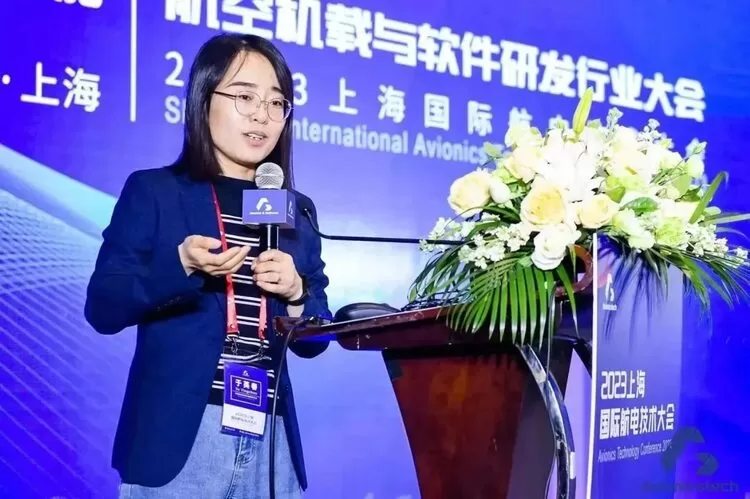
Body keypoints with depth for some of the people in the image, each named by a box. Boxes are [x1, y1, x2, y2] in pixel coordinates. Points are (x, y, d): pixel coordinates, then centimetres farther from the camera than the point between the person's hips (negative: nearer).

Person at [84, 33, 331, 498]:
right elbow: (102, 309, -5)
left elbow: (314, 340, 11)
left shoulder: (298, 210, 10)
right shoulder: (152, 190, 1)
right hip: (178, 437, -3)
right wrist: (181, 264, -19)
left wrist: (296, 293, -9)